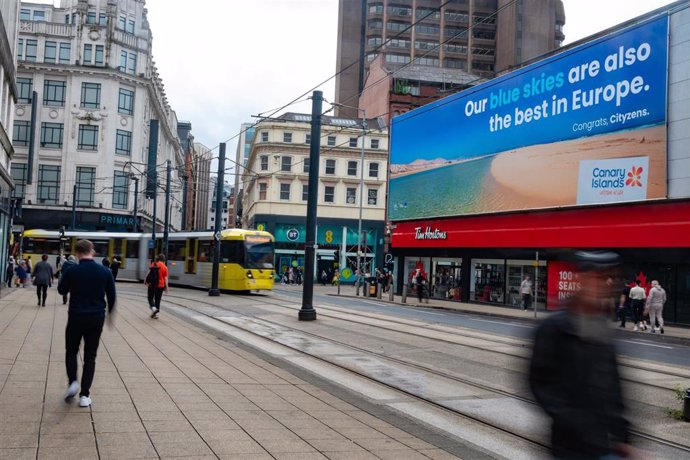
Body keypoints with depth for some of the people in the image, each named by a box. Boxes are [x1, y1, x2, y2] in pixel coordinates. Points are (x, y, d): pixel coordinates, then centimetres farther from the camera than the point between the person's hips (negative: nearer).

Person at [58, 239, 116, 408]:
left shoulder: (71, 271, -9)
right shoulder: (105, 272, -3)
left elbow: (61, 290, 8)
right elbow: (112, 296, 5)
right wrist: (110, 314, 22)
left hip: (76, 317, -1)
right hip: (96, 318, 1)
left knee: (71, 351, 19)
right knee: (90, 356, 9)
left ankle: (72, 382, -1)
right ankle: (84, 395, 5)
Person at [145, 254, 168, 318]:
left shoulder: (153, 265, -1)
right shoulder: (164, 267, -2)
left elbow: (148, 273, -6)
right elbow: (165, 278, -5)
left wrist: (146, 281, 2)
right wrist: (166, 287, 0)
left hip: (152, 285, -1)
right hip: (160, 286, 1)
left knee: (150, 298, 11)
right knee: (157, 300, 10)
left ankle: (153, 308, -14)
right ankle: (156, 313, 11)